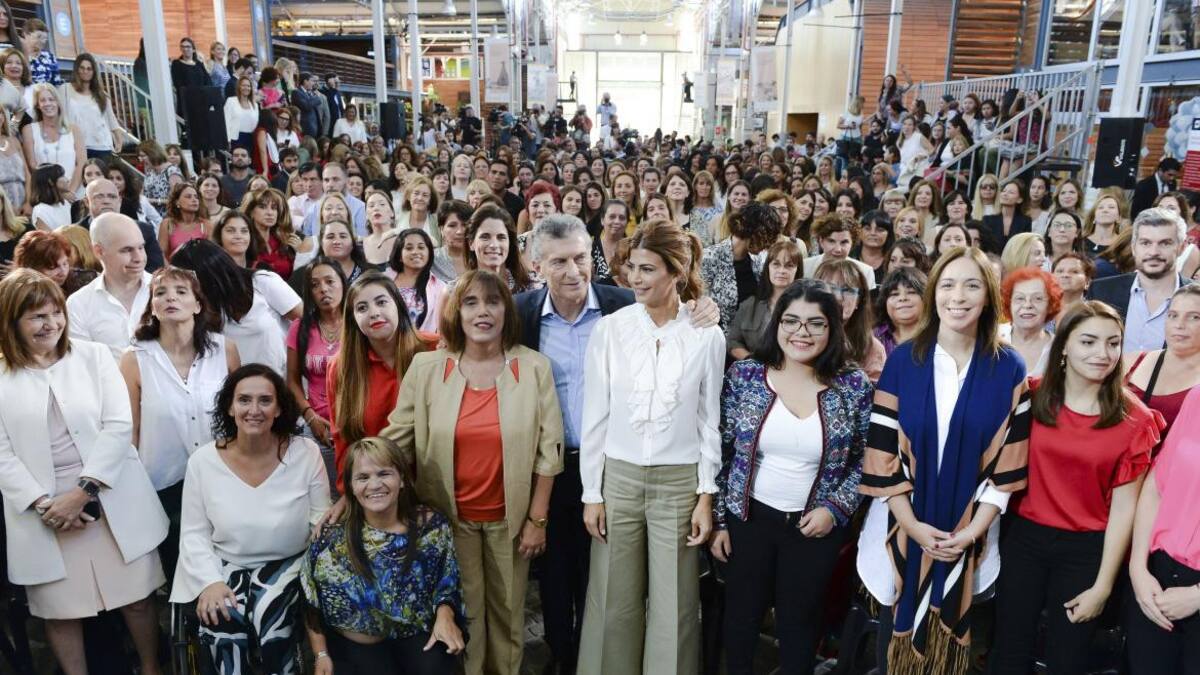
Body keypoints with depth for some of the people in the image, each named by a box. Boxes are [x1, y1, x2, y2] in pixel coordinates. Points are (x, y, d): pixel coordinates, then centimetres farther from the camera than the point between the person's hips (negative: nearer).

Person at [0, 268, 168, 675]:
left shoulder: (93, 355, 2)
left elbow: (118, 425, -5)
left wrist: (83, 490, -13)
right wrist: (43, 503, -13)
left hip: (112, 500, 0)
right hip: (43, 514, 0)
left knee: (137, 596, 8)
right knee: (59, 609, 9)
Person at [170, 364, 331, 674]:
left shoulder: (306, 453, -8)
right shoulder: (202, 461, -5)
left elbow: (322, 522, -2)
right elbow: (194, 533, 1)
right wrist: (210, 581, -13)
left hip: (287, 565, -1)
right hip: (225, 567, 1)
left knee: (271, 618, -28)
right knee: (219, 622, -27)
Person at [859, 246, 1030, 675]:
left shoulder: (1008, 369, -2)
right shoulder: (903, 361, -5)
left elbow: (1009, 459, -3)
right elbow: (882, 452, -6)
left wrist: (973, 529, -10)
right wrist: (913, 525, -11)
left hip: (968, 535, 1)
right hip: (903, 528, 0)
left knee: (951, 634, 14)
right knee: (899, 634, 12)